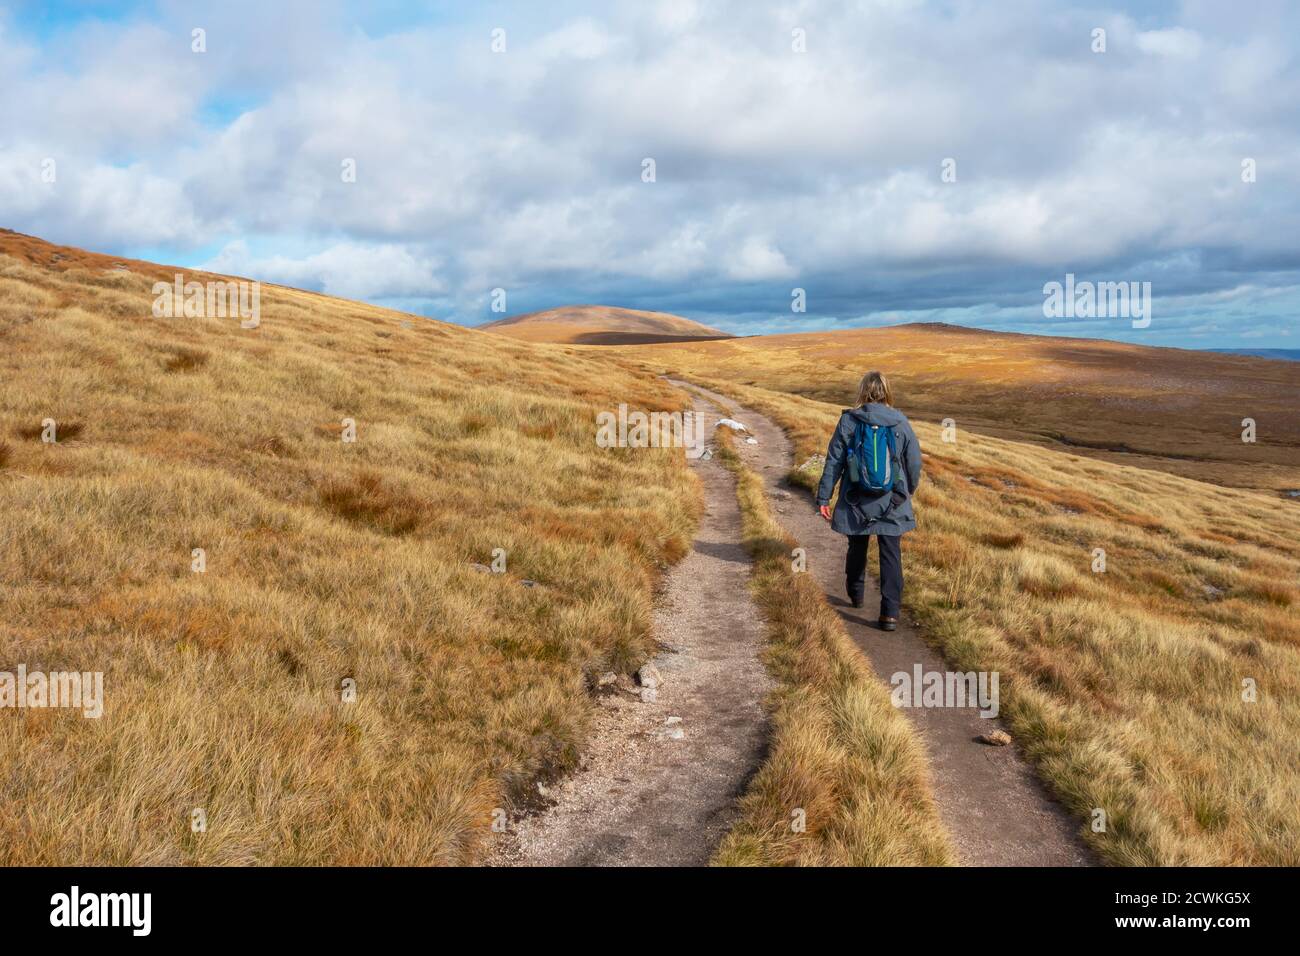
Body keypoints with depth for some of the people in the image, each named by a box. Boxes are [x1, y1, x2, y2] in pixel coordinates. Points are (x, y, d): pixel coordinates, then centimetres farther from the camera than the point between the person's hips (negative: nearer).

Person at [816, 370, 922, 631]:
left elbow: (833, 462, -7)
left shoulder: (848, 421, -8)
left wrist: (823, 497, 0)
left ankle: (855, 595, 41)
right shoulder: (901, 422, -4)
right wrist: (909, 490, 22)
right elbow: (914, 463, 3)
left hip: (856, 502, 0)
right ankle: (890, 612, -6)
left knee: (857, 549, 21)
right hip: (892, 503, 0)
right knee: (891, 556, 2)